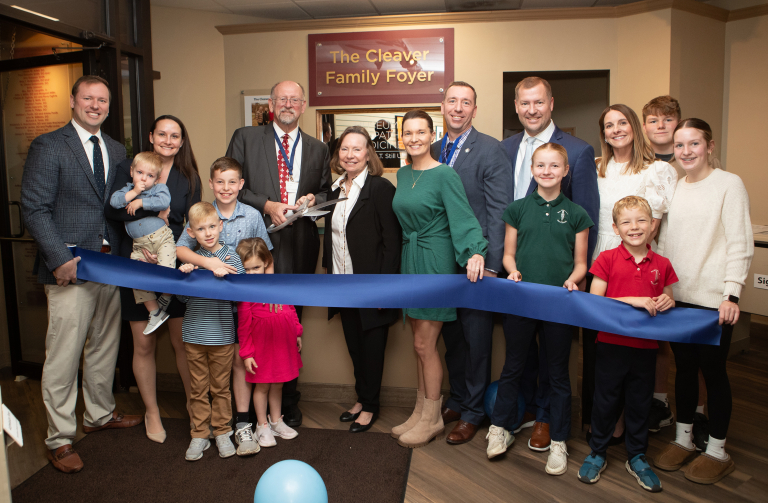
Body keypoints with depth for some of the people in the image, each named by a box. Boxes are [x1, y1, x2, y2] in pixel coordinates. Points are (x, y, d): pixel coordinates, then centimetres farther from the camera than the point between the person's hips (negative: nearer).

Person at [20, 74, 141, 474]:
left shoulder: (117, 151, 14)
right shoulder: (48, 147, -3)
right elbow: (34, 209, -8)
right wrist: (61, 259, -16)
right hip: (69, 267, -6)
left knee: (104, 347, 16)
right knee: (63, 355, 0)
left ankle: (99, 415, 35)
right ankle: (59, 439, 14)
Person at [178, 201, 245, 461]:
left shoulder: (230, 256, -3)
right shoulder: (191, 259, 3)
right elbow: (184, 298, 3)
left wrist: (225, 275, -24)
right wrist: (184, 277, -13)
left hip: (222, 335, -2)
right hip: (194, 335, 2)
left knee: (221, 387, 9)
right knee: (198, 388, 10)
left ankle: (222, 432, 24)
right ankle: (199, 435, 23)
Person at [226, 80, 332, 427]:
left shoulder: (318, 149, 14)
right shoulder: (245, 138, 6)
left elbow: (327, 193, 19)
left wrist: (314, 199, -4)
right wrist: (266, 206, -12)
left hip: (299, 248, 2)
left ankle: (288, 403, 25)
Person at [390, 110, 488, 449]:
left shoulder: (444, 175, -11)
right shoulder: (403, 174, 11)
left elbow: (462, 217, -20)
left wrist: (475, 252, -36)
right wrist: (407, 255, 14)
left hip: (436, 261, -7)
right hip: (410, 259, 7)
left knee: (424, 343, -3)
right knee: (420, 342, 13)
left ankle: (433, 419, 13)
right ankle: (421, 411, 25)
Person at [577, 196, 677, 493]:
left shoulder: (661, 265, 2)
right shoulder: (607, 259, -7)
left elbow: (668, 302, 14)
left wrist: (667, 302, -10)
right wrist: (634, 301, -20)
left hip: (646, 346, 3)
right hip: (611, 344, -2)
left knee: (640, 402, 15)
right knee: (606, 400, 10)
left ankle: (637, 458, 33)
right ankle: (597, 454, 28)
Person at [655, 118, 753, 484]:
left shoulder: (729, 184, -5)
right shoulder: (674, 188, 11)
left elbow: (741, 244, -10)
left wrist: (732, 293, -16)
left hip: (713, 300, -5)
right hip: (676, 295, 5)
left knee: (712, 370, 4)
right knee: (684, 367, 14)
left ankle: (717, 451, 20)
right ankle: (683, 439, 28)